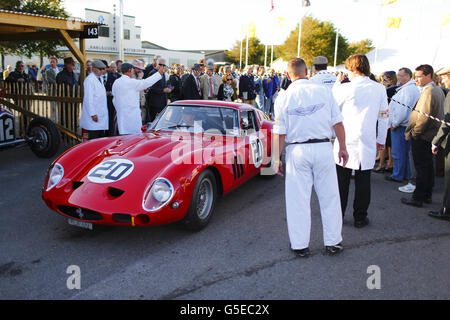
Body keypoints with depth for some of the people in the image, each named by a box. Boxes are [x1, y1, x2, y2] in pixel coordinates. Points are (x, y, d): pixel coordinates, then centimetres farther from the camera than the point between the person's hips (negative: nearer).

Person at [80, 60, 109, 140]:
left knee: (102, 136, 10)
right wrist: (93, 114, -20)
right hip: (95, 115, -9)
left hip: (101, 114, 9)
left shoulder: (99, 78, 16)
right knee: (94, 138, -6)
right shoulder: (89, 80, -12)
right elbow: (88, 98, -17)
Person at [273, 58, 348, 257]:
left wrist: (277, 158, 4)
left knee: (298, 199, 7)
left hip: (297, 150, -1)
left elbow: (280, 133, -4)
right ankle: (333, 243, 22)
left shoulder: (283, 98, -3)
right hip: (323, 147, 1)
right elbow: (338, 123, 2)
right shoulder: (324, 92, 0)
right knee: (329, 196, 12)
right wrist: (342, 148, 12)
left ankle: (300, 245, 16)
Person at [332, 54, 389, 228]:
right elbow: (384, 117, 5)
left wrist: (337, 83, 14)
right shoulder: (379, 89, 0)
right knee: (363, 183, 10)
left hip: (346, 143, -2)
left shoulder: (346, 88, -11)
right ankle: (360, 217, 18)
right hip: (367, 144, 2)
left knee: (341, 182, 10)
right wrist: (381, 140, 15)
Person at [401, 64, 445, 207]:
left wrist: (414, 132, -13)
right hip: (431, 135, 10)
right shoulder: (438, 90, 14)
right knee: (428, 166, 15)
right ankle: (427, 195, 25)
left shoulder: (428, 91, -18)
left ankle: (417, 198, 1)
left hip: (422, 136, -10)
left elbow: (424, 116, -24)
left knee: (421, 167, -5)